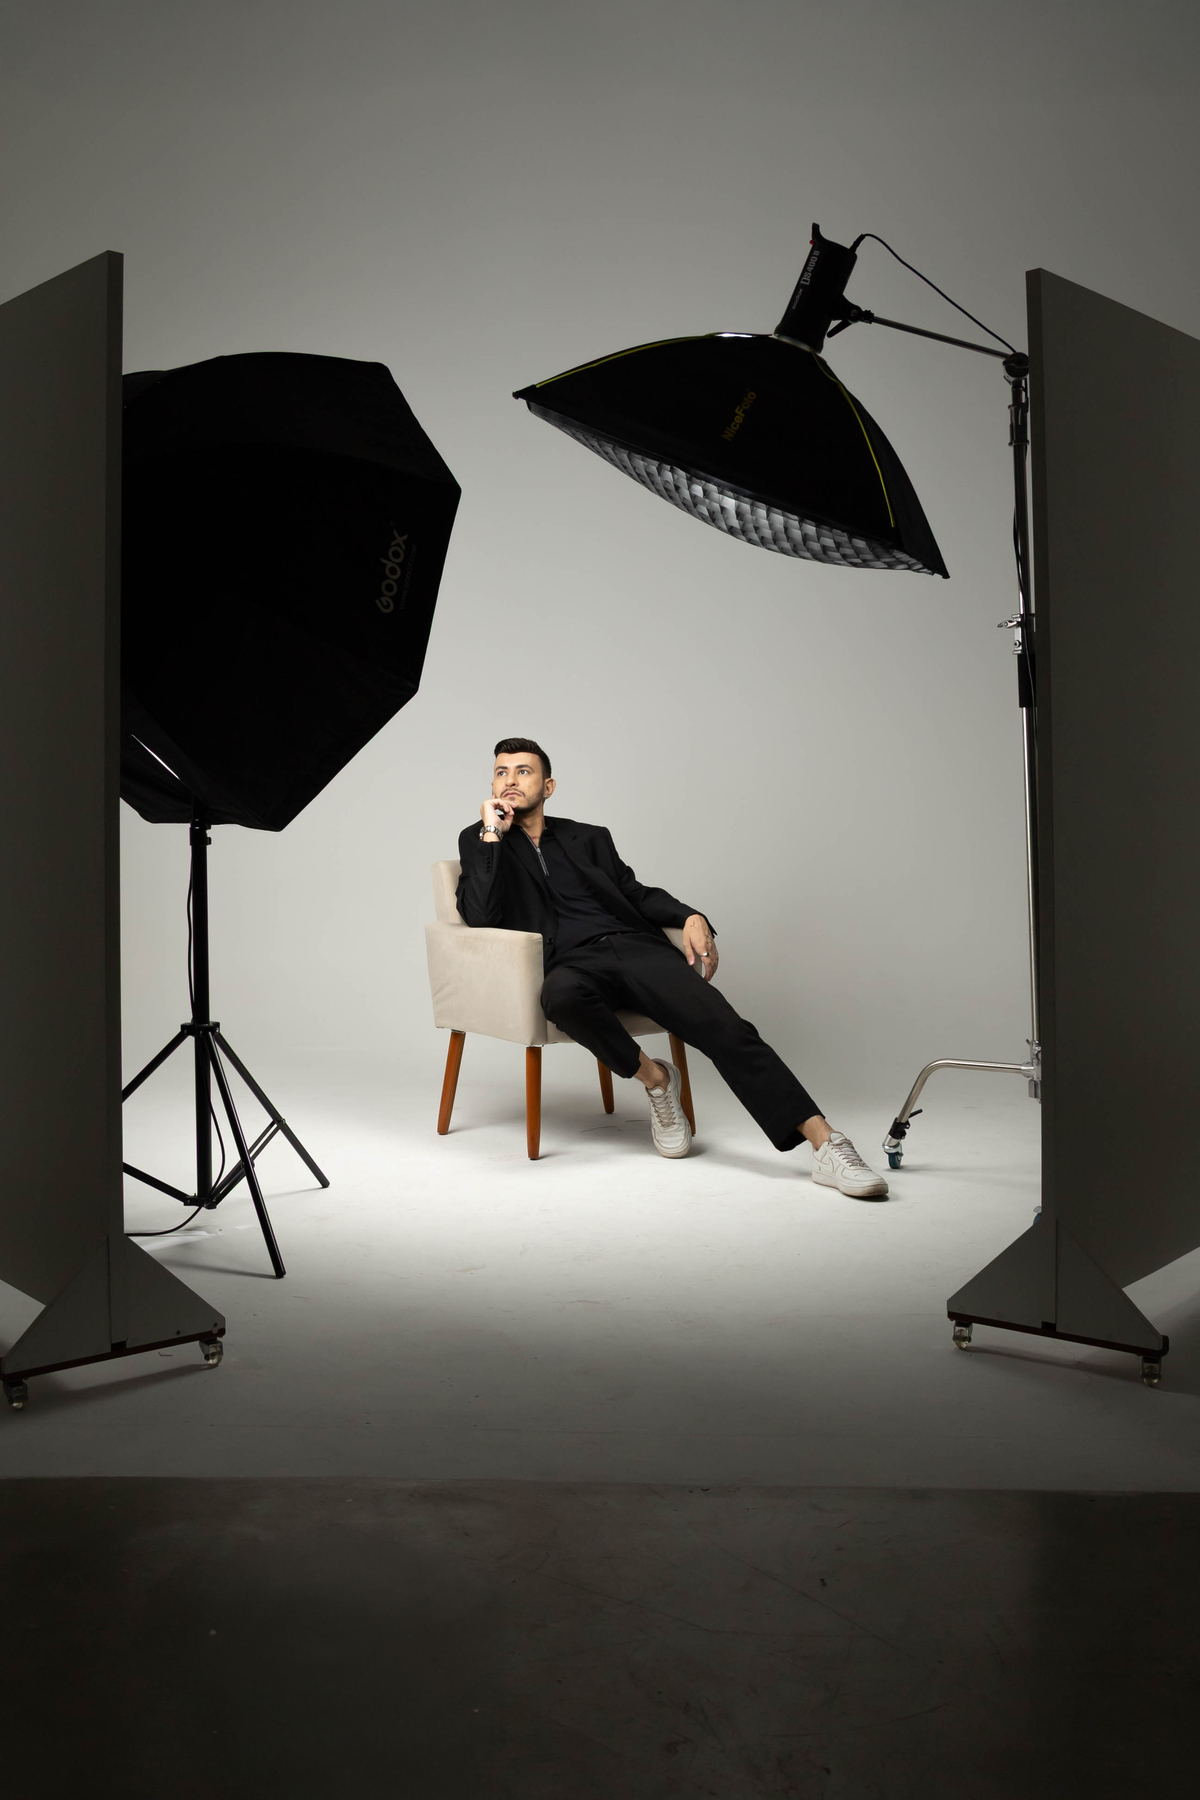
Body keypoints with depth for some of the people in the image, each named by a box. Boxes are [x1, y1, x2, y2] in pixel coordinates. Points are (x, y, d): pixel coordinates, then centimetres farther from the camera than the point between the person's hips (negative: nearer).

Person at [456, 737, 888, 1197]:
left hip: (636, 947, 2)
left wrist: (691, 917, 0)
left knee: (725, 1027, -22)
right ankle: (654, 1078, -16)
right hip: (572, 964, -2)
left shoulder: (589, 837, 24)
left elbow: (636, 894, 20)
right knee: (562, 994, -41)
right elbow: (480, 915, -1)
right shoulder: (481, 842, 16)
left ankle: (826, 1144, -29)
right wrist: (491, 833, -2)